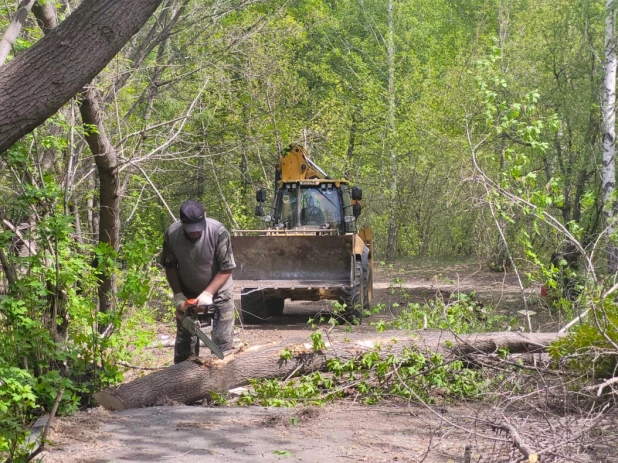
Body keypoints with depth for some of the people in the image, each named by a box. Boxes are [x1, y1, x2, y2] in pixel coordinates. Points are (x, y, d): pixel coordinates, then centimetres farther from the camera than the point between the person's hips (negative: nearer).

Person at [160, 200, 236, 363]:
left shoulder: (218, 232, -28)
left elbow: (226, 269, -21)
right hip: (187, 294, 3)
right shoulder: (171, 234, -19)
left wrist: (208, 294, -28)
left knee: (222, 340, -1)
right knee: (184, 338, 9)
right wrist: (178, 295, -12)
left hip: (219, 292, -2)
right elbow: (170, 267, -4)